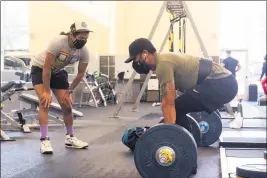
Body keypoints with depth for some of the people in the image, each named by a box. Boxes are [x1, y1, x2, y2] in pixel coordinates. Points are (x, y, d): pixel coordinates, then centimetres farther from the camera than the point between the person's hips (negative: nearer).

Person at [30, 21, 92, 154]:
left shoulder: (84, 51, -20)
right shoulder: (58, 42, -36)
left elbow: (81, 73, -6)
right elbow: (46, 68, -31)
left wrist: (68, 91, -6)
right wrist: (47, 92, -28)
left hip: (58, 71, 5)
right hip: (40, 69, -5)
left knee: (67, 105, -1)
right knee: (45, 102, -22)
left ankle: (70, 138, 17)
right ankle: (44, 140, -19)